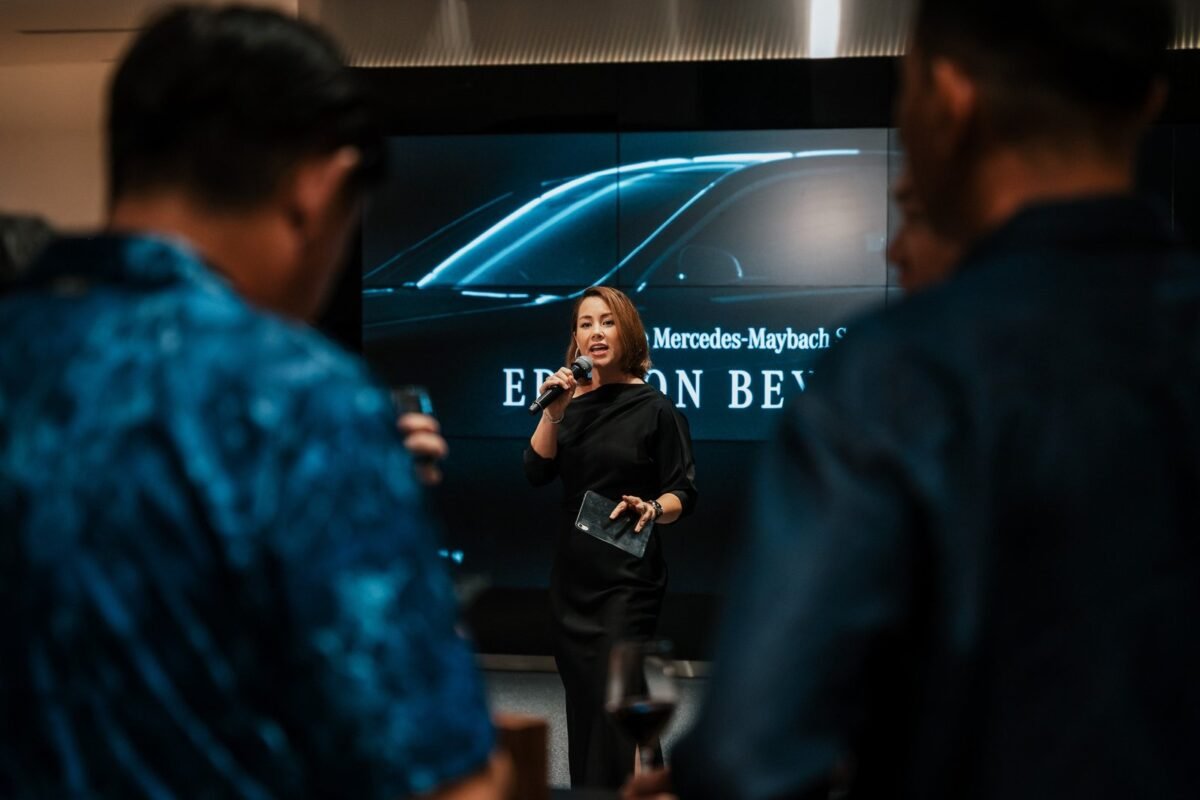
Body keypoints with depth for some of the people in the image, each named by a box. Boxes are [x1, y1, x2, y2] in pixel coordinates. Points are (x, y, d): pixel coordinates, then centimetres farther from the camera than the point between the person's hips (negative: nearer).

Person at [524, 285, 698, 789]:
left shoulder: (654, 408, -7)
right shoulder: (573, 402, 7)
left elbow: (684, 494, -6)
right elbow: (536, 472, -3)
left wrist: (653, 510, -26)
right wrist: (553, 413, -15)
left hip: (627, 580, -5)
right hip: (572, 575, 5)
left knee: (614, 706, -10)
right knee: (582, 705, 12)